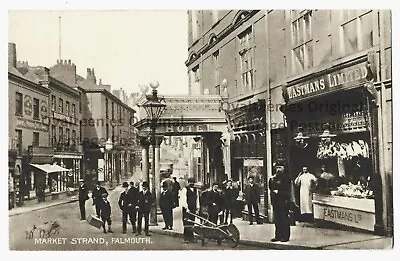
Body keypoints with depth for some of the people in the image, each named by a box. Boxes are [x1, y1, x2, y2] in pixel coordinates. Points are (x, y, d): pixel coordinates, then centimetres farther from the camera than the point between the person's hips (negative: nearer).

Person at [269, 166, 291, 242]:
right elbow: (270, 187, 13)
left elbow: (288, 191, -10)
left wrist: (278, 192, -14)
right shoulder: (274, 178, 16)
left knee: (284, 219, -2)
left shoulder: (286, 178, -5)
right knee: (277, 219, 9)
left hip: (283, 201, -6)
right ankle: (278, 236, 16)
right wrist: (271, 180, -1)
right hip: (276, 201, 7)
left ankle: (285, 236, 4)